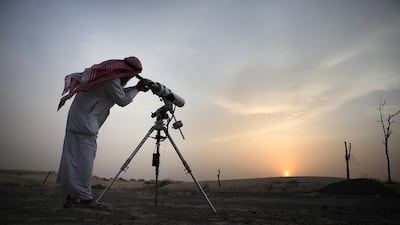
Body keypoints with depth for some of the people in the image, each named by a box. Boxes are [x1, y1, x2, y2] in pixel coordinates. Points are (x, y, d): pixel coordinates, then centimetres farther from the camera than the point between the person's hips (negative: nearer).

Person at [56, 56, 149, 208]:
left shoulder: (109, 74, 14)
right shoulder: (111, 79, -15)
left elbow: (119, 91, 25)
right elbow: (122, 101, -7)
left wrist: (136, 88, 16)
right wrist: (137, 89, 5)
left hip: (78, 119, 10)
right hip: (85, 122, -10)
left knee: (74, 156, 8)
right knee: (83, 158, -9)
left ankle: (72, 197, 13)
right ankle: (84, 197, -5)